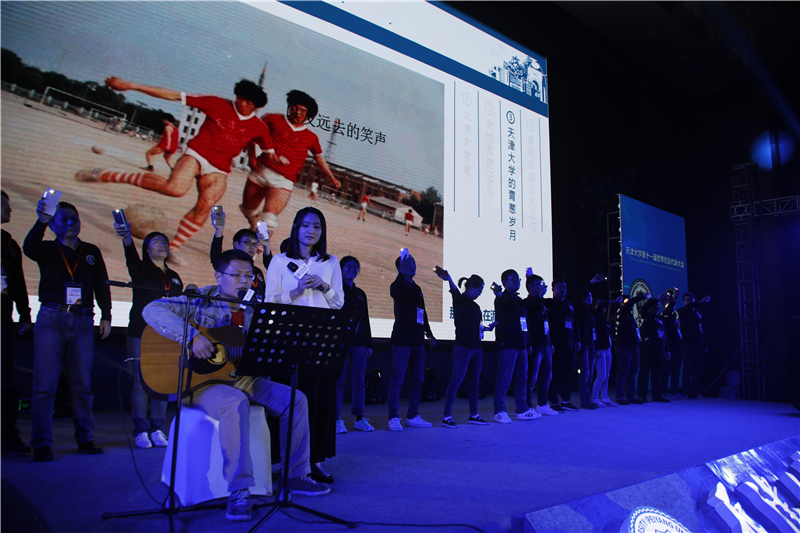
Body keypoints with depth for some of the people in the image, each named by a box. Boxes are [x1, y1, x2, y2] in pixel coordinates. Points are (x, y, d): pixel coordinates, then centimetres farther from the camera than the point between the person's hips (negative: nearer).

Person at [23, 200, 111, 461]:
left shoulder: (92, 252, 17)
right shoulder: (48, 249, 10)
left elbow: (102, 285, 15)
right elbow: (29, 247, -14)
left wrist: (106, 316, 7)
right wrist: (41, 222, -29)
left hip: (83, 322, 2)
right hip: (51, 319, -2)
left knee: (83, 384, 4)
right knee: (44, 384, -5)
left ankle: (85, 438, 12)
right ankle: (42, 444, 0)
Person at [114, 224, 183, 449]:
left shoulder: (174, 277, 19)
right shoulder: (141, 270, 4)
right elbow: (132, 259, -20)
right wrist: (127, 238, -41)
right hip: (142, 334, -4)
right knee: (141, 381, -4)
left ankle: (157, 429, 8)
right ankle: (141, 430, 3)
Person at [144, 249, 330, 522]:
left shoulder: (255, 310, 12)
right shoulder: (200, 301, -4)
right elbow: (152, 310, -17)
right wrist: (192, 336, -28)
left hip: (244, 379, 6)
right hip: (202, 380, -6)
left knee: (295, 399, -8)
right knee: (235, 402, -38)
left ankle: (296, 475, 5)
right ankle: (239, 490, -29)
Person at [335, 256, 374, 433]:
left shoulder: (360, 294, 20)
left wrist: (369, 343, 12)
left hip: (359, 342, 5)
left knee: (359, 381, 4)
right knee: (339, 380, -4)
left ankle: (359, 418, 9)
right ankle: (337, 419, 1)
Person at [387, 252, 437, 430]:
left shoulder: (417, 288, 20)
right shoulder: (400, 285, -2)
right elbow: (394, 292, -29)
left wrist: (429, 334, 25)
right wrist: (402, 273, -39)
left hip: (417, 341, 8)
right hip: (402, 340, -8)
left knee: (418, 380, 9)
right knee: (397, 379, -6)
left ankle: (413, 416, 16)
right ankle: (393, 418, -2)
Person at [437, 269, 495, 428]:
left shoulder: (474, 305, 16)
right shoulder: (460, 300, -7)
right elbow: (454, 289, -30)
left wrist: (487, 328, 20)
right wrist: (448, 278, -50)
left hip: (476, 346, 8)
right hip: (463, 346, -8)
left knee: (474, 381, 12)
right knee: (456, 380, -7)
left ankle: (473, 415, 22)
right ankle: (447, 416, -2)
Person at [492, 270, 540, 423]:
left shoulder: (519, 300, 20)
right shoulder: (503, 298, -4)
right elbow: (503, 302, -31)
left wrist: (528, 343, 19)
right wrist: (499, 294, -54)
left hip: (521, 345, 8)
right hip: (507, 345, -8)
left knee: (522, 379, 11)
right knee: (504, 379, -6)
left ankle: (522, 410, 19)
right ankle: (499, 411, 1)